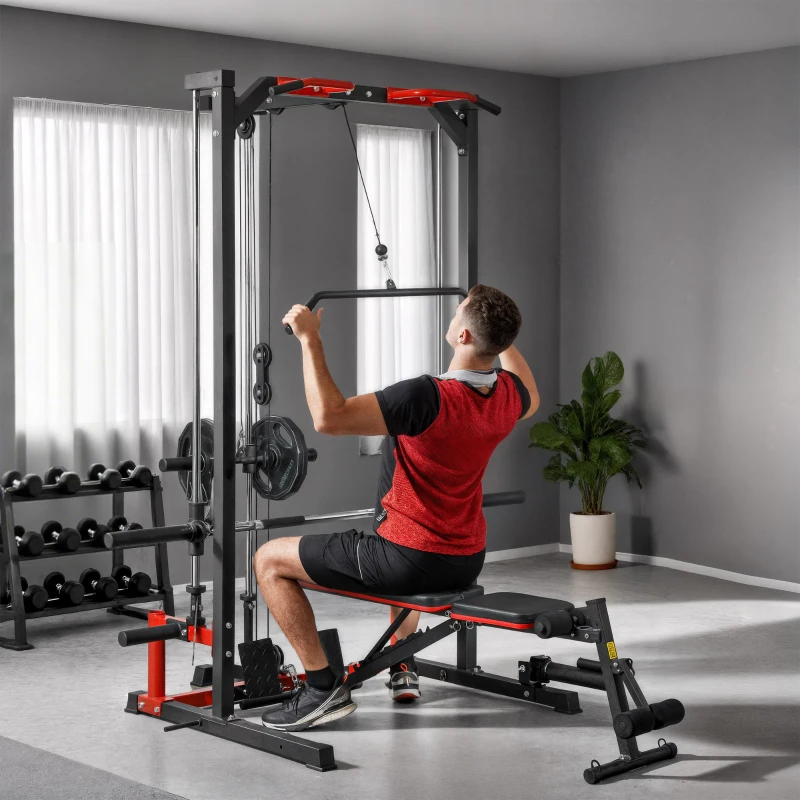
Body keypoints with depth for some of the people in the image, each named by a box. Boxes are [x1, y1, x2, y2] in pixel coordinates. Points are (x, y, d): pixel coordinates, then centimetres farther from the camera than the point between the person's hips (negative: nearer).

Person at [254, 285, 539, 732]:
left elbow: (329, 416, -31)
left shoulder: (430, 397, -27)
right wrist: (503, 338, 29)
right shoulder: (507, 395, -4)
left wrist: (310, 339, -24)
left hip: (411, 560, -8)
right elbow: (532, 401, 24)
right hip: (466, 562, 8)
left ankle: (324, 688, 1)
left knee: (270, 561, 4)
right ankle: (403, 667, 39)